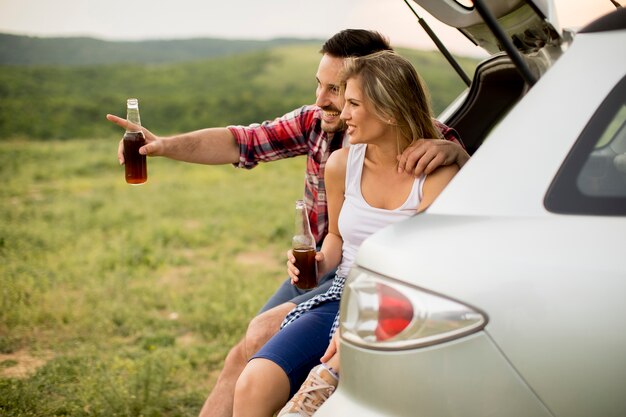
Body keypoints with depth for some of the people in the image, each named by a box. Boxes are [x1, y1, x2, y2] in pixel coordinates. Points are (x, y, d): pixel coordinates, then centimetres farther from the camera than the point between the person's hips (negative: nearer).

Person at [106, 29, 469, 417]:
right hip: (316, 268, 5)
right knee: (243, 357, -2)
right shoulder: (316, 123, -1)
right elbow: (241, 142, -5)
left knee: (263, 332, -20)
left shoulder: (416, 137, -12)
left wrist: (448, 149, -47)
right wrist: (165, 145, -19)